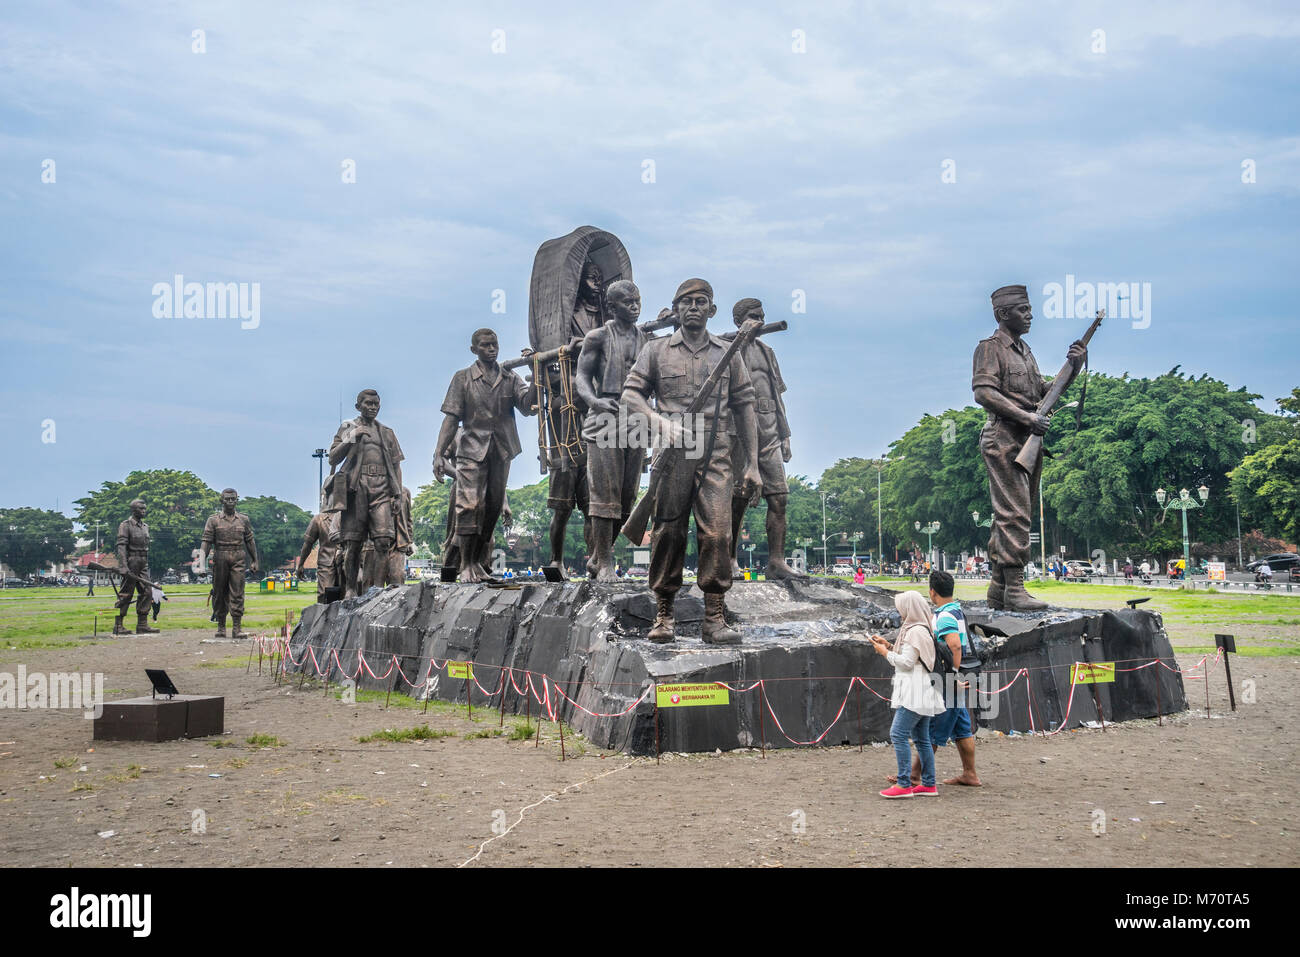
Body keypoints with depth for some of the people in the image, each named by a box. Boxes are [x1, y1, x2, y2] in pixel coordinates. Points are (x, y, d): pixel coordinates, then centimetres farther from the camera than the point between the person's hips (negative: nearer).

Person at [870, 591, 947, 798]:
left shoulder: (915, 631, -15)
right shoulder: (922, 629, 17)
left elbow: (907, 662, -17)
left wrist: (885, 653, -5)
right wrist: (888, 645, 16)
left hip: (915, 693, -11)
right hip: (920, 693, 11)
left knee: (898, 734, -12)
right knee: (921, 738, 11)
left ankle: (904, 784, -13)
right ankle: (929, 784, 14)